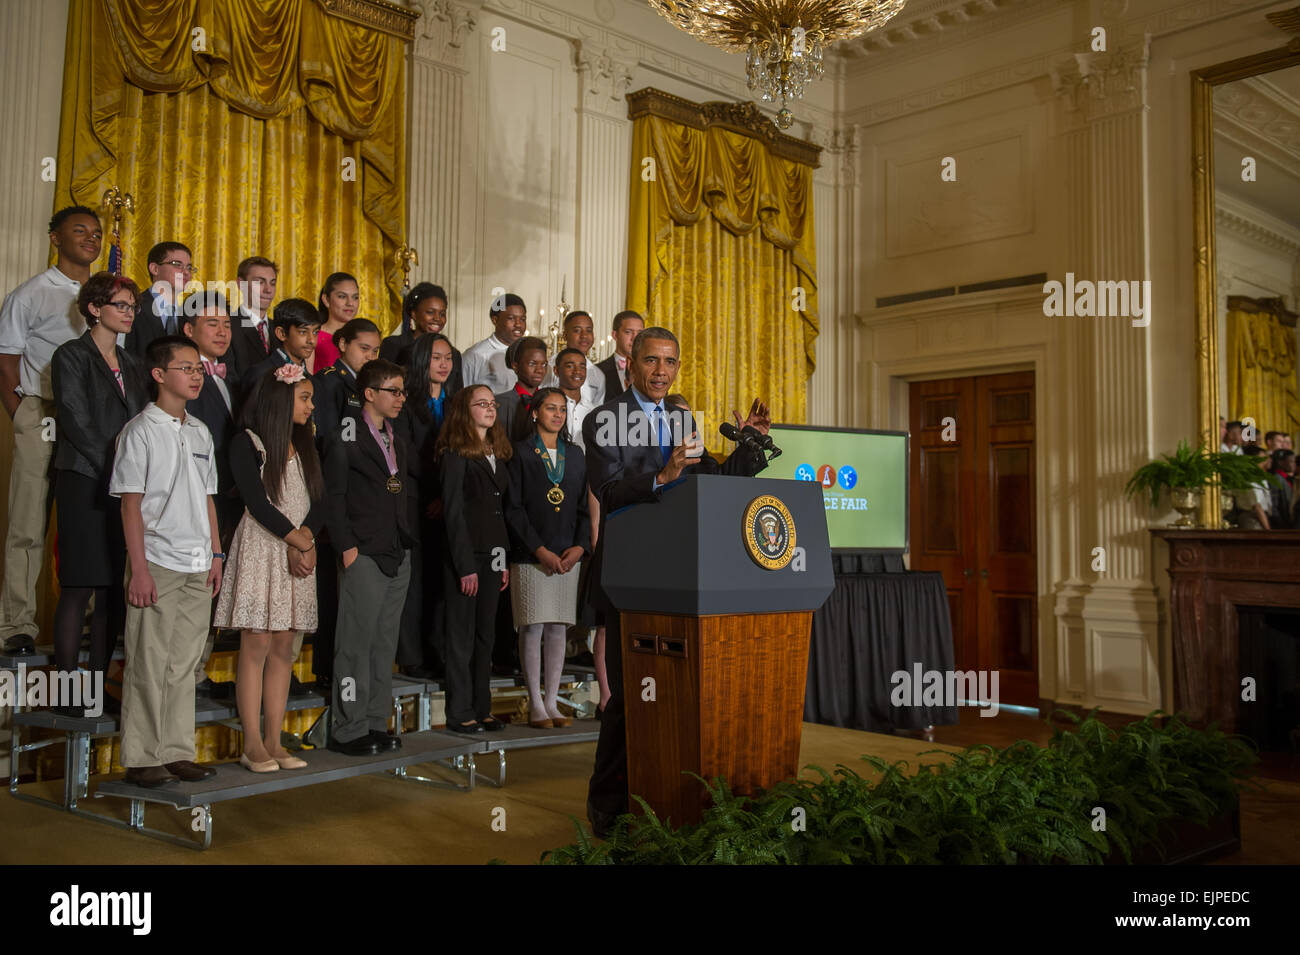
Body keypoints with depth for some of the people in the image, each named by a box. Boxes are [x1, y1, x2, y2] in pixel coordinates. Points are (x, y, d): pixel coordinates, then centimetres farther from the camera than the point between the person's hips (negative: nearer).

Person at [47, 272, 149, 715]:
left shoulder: (131, 364, 19)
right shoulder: (71, 356, -1)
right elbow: (77, 424, -9)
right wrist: (115, 470, -12)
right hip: (85, 484, -6)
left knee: (115, 589, 4)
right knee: (79, 587, -6)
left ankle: (99, 687, 10)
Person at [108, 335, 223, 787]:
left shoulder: (200, 432, 14)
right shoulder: (140, 431, -5)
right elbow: (131, 503, -8)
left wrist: (216, 553, 12)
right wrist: (138, 568, -13)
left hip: (197, 566, 6)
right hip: (157, 563, -6)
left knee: (184, 663, 9)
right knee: (148, 664, -1)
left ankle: (177, 752, 17)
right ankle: (141, 758, 8)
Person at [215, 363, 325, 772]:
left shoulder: (305, 447, 17)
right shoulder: (247, 443, -2)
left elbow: (319, 502, 9)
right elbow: (258, 502, -10)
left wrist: (306, 537, -9)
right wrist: (297, 539, -9)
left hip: (300, 552, 6)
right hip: (260, 549, -6)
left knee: (284, 647, 5)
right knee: (256, 646, -6)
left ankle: (273, 741, 9)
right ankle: (252, 745, 0)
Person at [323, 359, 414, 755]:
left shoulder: (397, 442, 18)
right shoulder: (345, 441, -6)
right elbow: (333, 498, -9)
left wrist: (406, 544, 12)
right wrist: (346, 547, -14)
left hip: (398, 558, 7)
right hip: (364, 558, -7)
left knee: (385, 644, 10)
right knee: (356, 644, -4)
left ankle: (376, 723, 17)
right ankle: (348, 730, 3)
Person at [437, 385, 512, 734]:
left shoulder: (497, 454, 15)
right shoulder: (455, 454, -7)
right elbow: (453, 512, -12)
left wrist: (505, 560, 9)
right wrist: (466, 566, -15)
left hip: (493, 556, 7)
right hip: (465, 557, -7)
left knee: (486, 635, 11)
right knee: (462, 636, 0)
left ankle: (482, 709, 18)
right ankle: (460, 713, 8)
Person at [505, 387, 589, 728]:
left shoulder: (575, 454, 15)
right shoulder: (521, 452, 1)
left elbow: (584, 506, 13)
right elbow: (513, 509, -5)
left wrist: (579, 546, -4)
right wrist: (541, 551, -12)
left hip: (568, 557, 4)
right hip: (530, 557, -4)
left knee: (558, 630, 6)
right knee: (532, 630, -3)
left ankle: (552, 702, 13)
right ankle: (536, 705, 5)